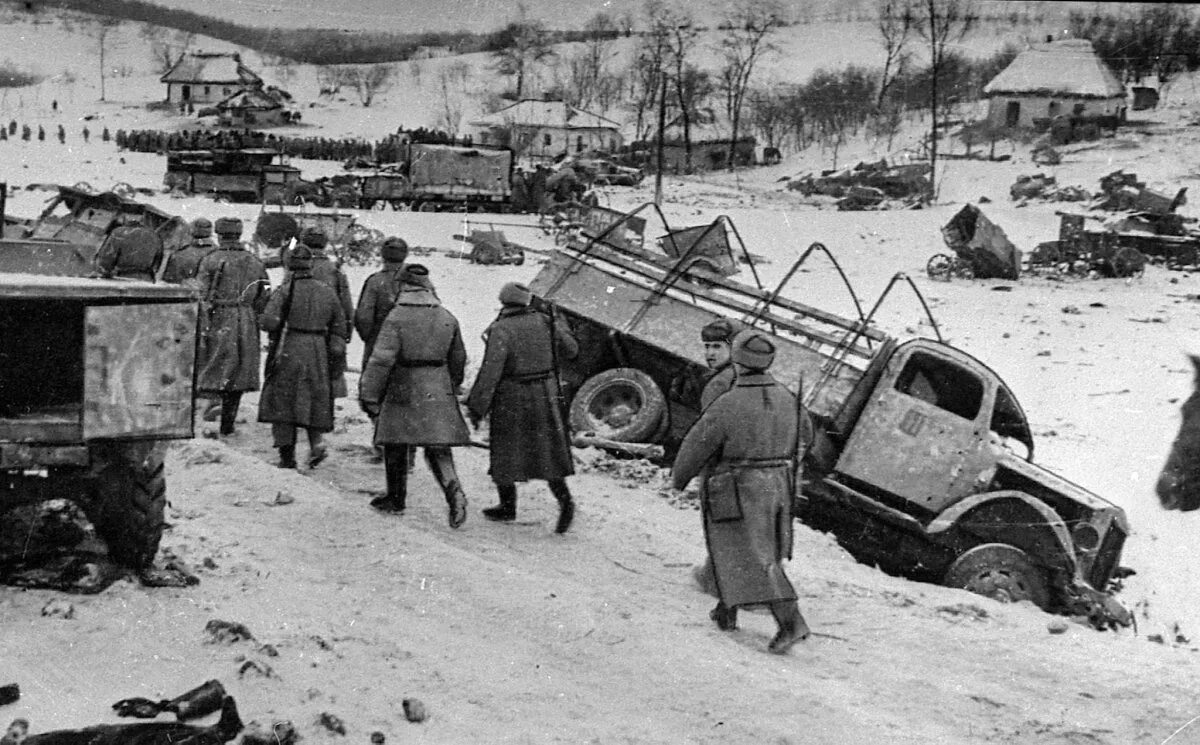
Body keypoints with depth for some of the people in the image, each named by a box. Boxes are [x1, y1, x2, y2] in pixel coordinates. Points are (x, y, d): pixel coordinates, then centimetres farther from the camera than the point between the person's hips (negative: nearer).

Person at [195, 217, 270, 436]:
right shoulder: (255, 263, 9)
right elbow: (264, 299, 8)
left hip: (219, 322, -4)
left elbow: (202, 297, -9)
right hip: (247, 326, 4)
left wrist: (202, 328, -8)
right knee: (237, 376, 10)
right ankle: (227, 425, 14)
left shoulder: (210, 261, -4)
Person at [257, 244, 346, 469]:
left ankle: (287, 454, 5)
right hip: (318, 353, 4)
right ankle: (316, 442, -4)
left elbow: (269, 322, -16)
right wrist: (336, 352, 16)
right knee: (315, 400, 15)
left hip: (288, 351, -4)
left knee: (282, 402, 6)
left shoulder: (285, 290, -8)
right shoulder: (327, 292, 7)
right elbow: (339, 327, 10)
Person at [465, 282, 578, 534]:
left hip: (511, 398, -4)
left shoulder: (501, 330, -16)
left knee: (506, 451, 12)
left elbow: (490, 371, -20)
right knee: (547, 451, 9)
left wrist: (477, 407, -14)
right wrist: (562, 328, 32)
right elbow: (571, 350, 12)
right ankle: (564, 499, -8)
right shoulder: (544, 322, -1)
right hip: (544, 396, 4)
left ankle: (508, 506, 22)